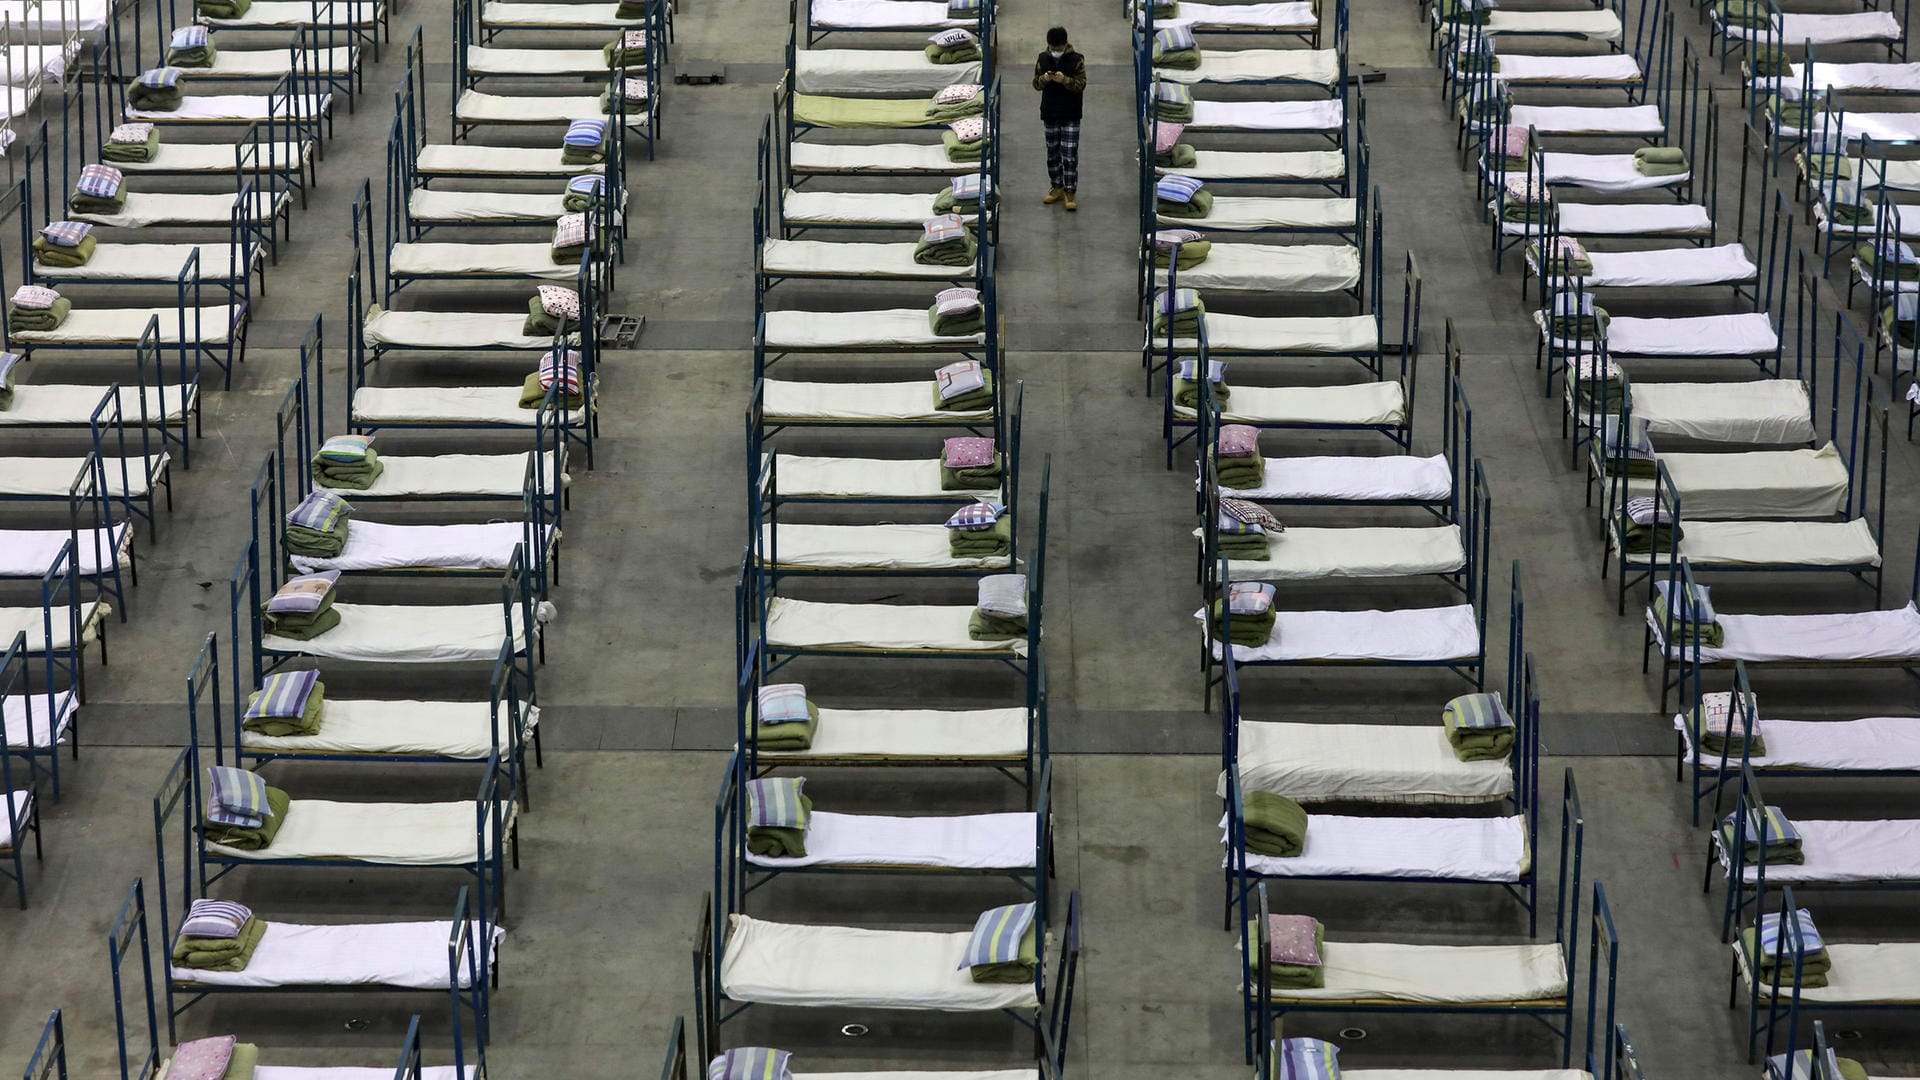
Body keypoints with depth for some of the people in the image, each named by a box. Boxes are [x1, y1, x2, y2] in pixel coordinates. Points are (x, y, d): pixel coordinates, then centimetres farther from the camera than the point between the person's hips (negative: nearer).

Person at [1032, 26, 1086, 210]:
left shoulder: (1076, 60, -9)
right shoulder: (1043, 59, 1)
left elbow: (1081, 85, -12)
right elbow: (1036, 84, 3)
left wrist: (1065, 80, -29)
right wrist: (1043, 79, -19)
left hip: (1070, 115, -4)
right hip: (1050, 114, 4)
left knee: (1070, 154, -6)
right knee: (1053, 152, 12)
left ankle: (1070, 192, -2)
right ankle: (1057, 187, 25)